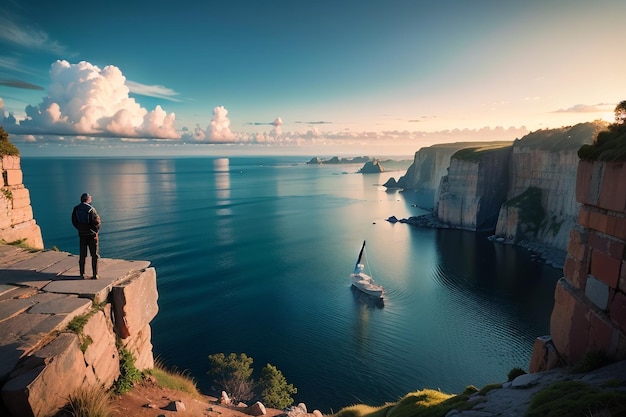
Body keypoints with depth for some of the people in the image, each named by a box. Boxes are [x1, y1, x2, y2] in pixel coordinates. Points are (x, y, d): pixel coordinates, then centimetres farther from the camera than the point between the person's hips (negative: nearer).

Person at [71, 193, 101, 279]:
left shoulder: (76, 209, 0)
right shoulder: (91, 209, -14)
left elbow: (74, 221, 4)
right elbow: (97, 221, -16)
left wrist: (80, 229, 15)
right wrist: (96, 230, 2)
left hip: (82, 235, 4)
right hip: (92, 234, -4)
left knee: (82, 255, 13)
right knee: (94, 255, 4)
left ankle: (82, 274, 15)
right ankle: (95, 274, 4)